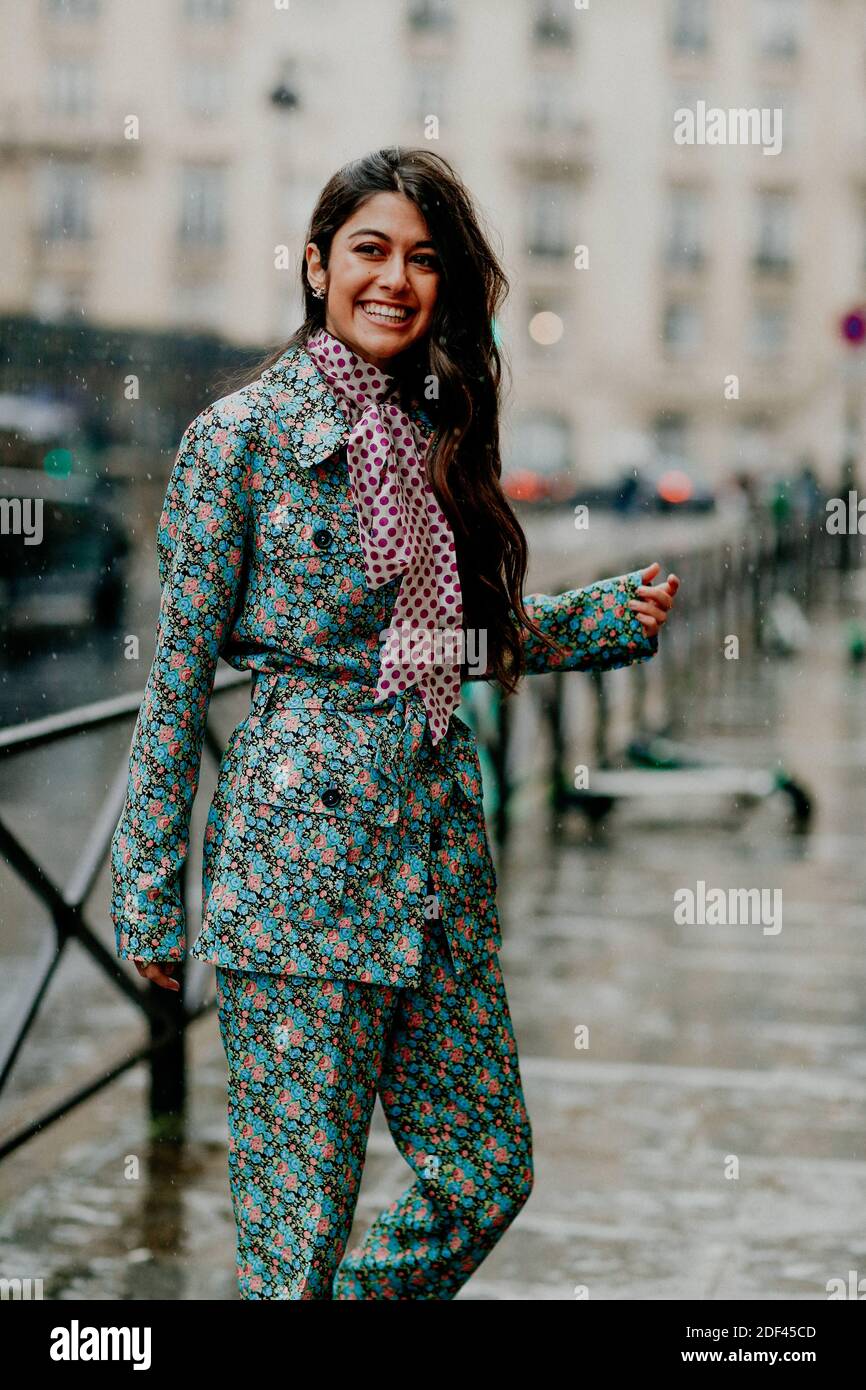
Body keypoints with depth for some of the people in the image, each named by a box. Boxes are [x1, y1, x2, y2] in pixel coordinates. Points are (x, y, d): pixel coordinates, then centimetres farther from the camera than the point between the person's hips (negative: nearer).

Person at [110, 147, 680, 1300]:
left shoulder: (435, 431, 12)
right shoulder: (242, 435, -6)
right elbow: (180, 673, -5)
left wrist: (615, 614, 7)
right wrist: (149, 895, -5)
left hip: (438, 828, 7)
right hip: (302, 840, -6)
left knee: (489, 1172, 11)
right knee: (301, 1213, 0)